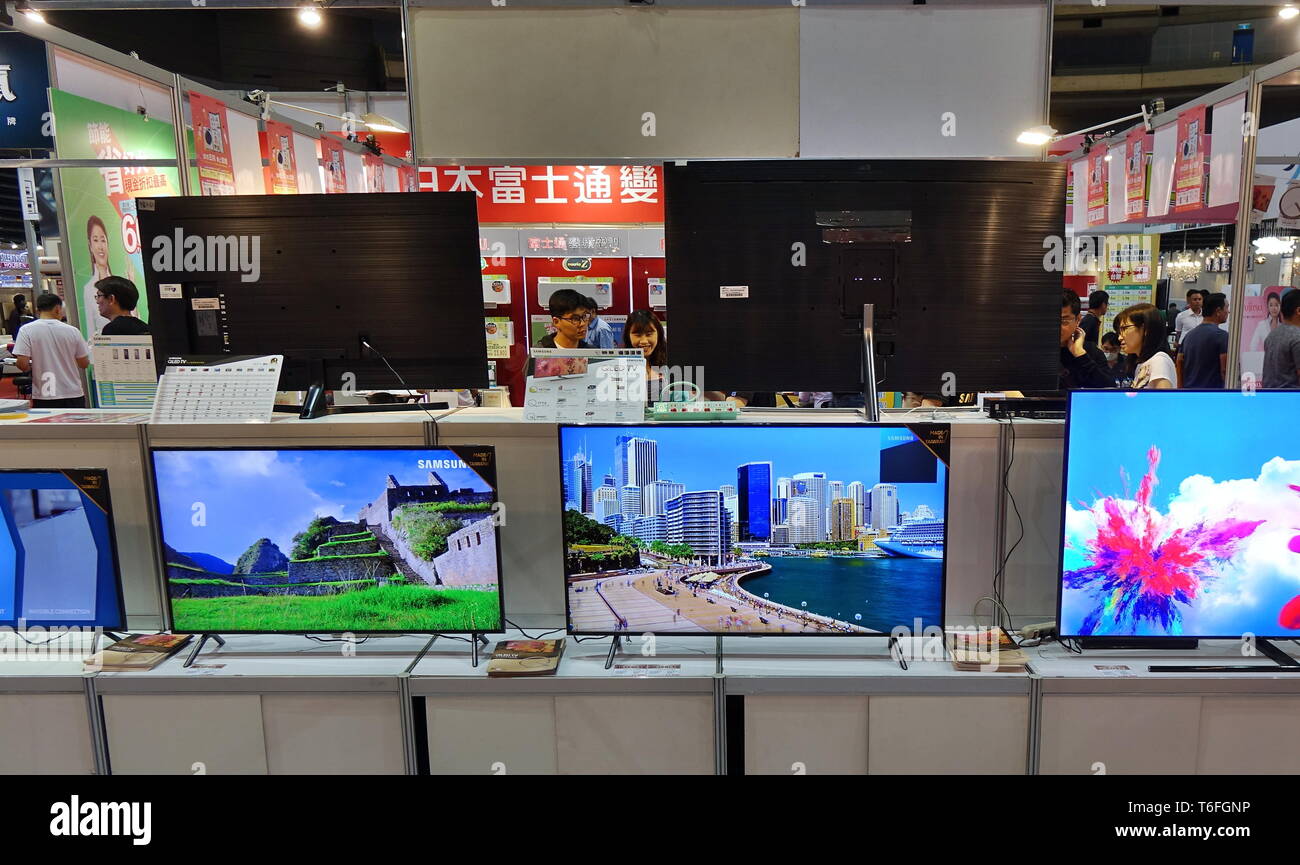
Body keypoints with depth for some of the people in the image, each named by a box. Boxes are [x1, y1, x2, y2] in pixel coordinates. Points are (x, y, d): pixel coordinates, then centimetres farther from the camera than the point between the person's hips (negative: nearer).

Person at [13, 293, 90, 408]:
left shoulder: (26, 330, -4)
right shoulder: (72, 331, -1)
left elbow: (22, 364, -10)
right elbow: (84, 364, 4)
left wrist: (34, 367, 11)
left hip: (43, 397, -1)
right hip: (73, 395, 1)